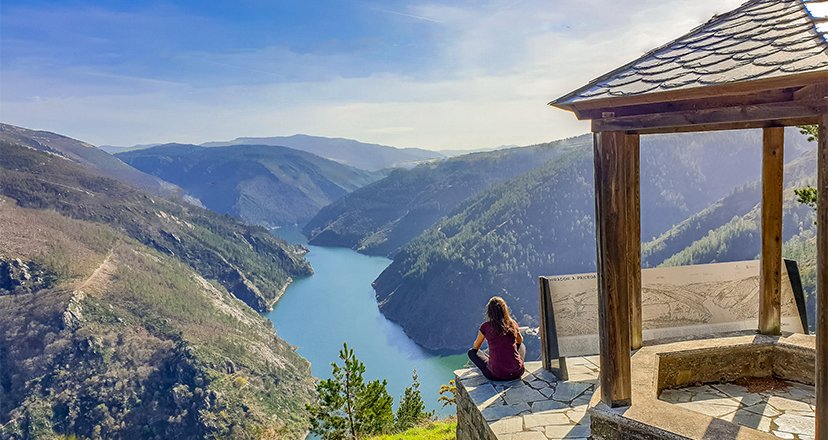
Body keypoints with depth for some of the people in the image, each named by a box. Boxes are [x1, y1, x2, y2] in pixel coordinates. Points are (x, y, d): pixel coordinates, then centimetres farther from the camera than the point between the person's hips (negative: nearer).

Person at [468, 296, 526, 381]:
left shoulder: (485, 326, -5)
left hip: (496, 375, -3)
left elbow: (475, 347, 14)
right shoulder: (513, 324, 2)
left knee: (471, 352, 19)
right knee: (522, 346, 31)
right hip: (517, 373, 3)